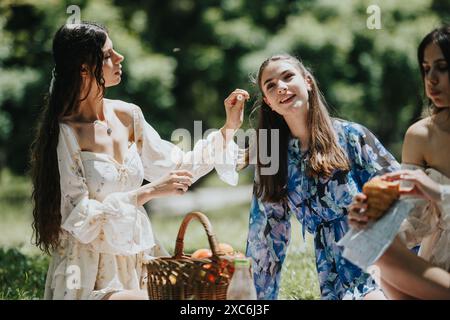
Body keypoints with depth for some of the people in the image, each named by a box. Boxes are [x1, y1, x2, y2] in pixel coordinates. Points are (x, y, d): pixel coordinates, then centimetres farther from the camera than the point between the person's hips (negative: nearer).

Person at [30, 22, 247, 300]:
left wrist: (229, 128, 7)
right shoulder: (65, 133, -14)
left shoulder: (127, 116, 4)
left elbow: (179, 168, 12)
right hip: (91, 273, -6)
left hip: (138, 261, 6)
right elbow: (79, 217, -18)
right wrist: (149, 192, -21)